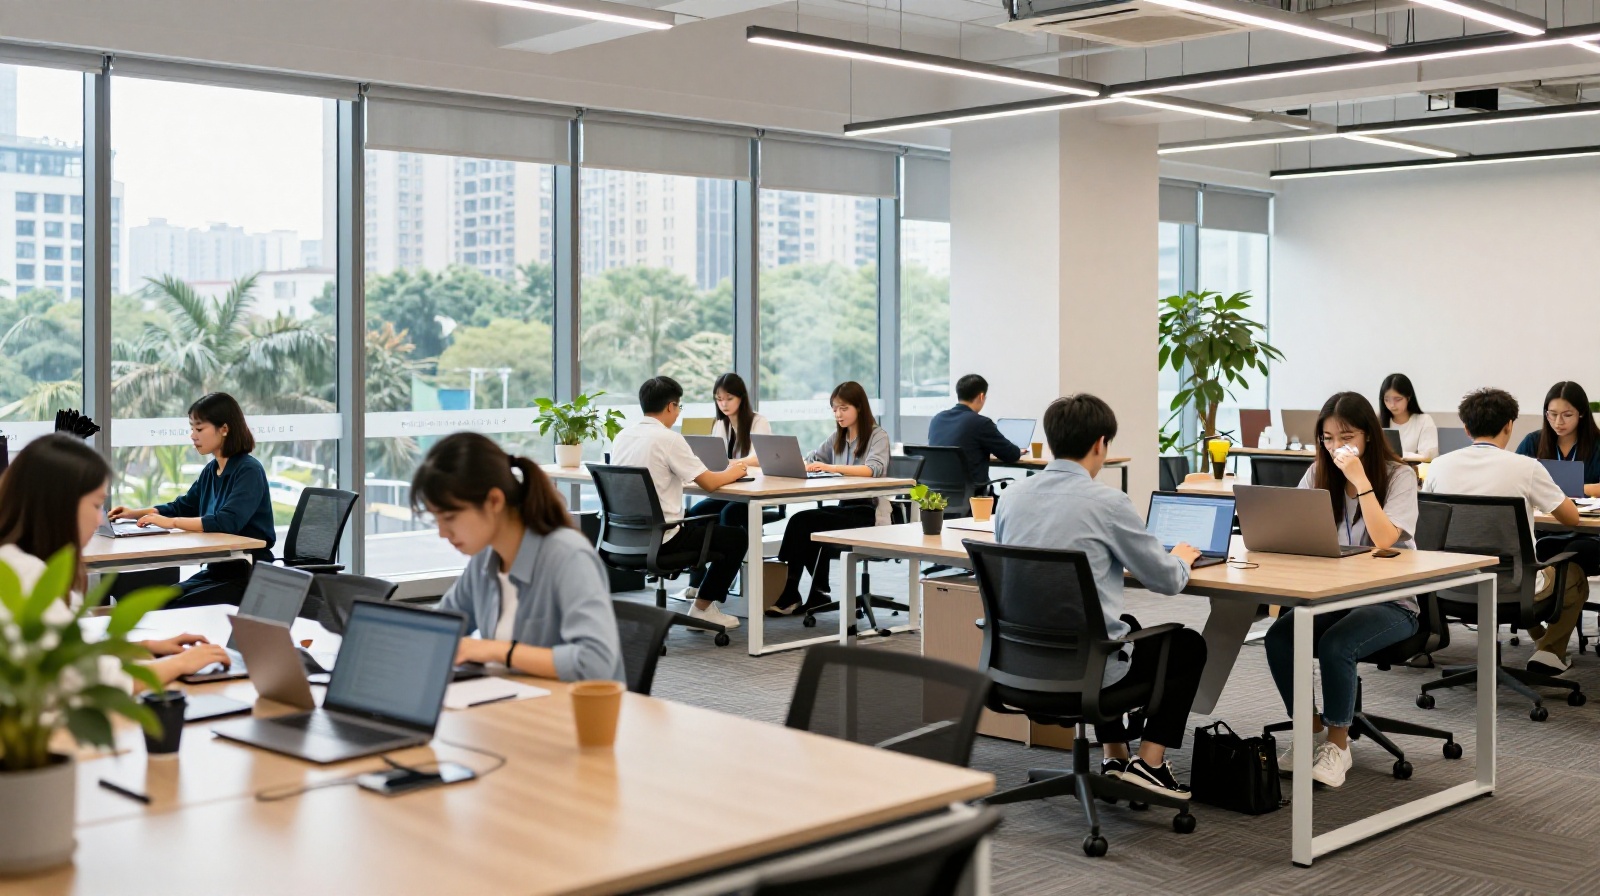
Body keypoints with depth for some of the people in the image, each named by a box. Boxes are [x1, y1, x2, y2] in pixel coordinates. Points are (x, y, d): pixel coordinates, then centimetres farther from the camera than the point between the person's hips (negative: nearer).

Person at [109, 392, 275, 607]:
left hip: (249, 574, -8)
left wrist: (171, 523, -24)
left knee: (179, 610, -19)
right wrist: (135, 513, 13)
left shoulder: (249, 471, -15)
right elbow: (182, 506, 25)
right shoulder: (211, 471, 10)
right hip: (217, 569, 8)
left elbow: (227, 522, -29)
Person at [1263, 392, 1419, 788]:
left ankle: (1337, 744, -11)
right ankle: (1310, 728, -4)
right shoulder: (1319, 474, 6)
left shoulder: (1398, 475, -8)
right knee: (1278, 636, -24)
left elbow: (1384, 540, -22)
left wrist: (1360, 479, -25)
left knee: (1336, 645, -33)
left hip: (1390, 602, -4)